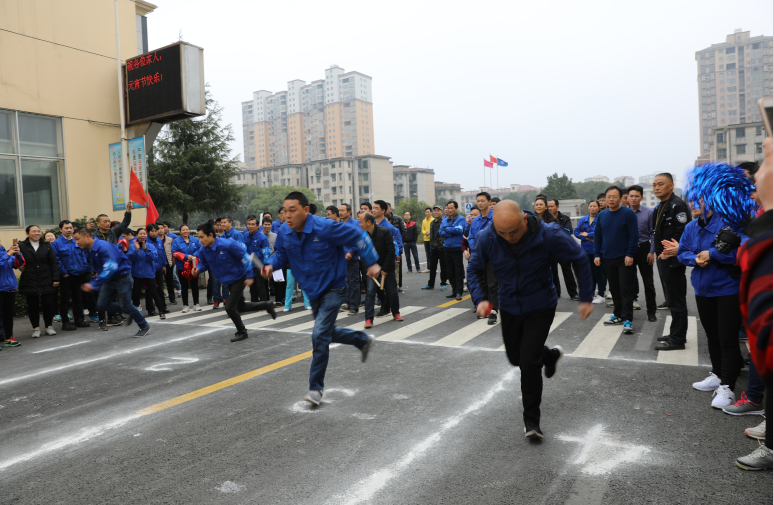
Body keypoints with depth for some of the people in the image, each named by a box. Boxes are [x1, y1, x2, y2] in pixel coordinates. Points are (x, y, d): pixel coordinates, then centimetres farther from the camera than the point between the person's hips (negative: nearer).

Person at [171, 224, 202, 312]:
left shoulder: (195, 240, 3)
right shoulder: (176, 241, -3)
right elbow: (174, 253, -11)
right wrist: (186, 256, -19)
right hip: (182, 267, -1)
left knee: (195, 286, 5)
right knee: (184, 287, 7)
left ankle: (196, 304, 15)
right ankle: (185, 306, 16)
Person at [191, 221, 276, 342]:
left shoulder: (227, 244, -27)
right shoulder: (203, 250, -9)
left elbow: (245, 258, -18)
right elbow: (203, 263, 9)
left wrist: (249, 276, -16)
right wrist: (198, 269, -15)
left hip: (239, 278, -7)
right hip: (228, 281, 7)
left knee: (230, 307, -10)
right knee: (240, 307, 16)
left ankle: (242, 332, 14)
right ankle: (267, 305, 38)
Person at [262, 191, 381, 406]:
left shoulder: (325, 228, -25)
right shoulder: (284, 233, -9)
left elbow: (358, 237, -16)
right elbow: (280, 254, 9)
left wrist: (372, 263, -17)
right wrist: (271, 265, -13)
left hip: (333, 289, -7)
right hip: (313, 291, 7)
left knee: (319, 336, -15)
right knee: (327, 333, 20)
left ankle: (316, 388, 1)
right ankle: (364, 340, 47)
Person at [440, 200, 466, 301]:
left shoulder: (461, 219, -4)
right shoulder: (445, 220, 12)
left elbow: (459, 229, -20)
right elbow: (441, 232, 2)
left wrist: (447, 229, -10)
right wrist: (452, 232, -13)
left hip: (457, 248, -6)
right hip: (447, 248, 6)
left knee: (459, 272, -2)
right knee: (450, 272, 11)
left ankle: (459, 292, 2)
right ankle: (454, 291, 21)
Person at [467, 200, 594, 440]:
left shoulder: (548, 234, -27)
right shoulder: (486, 238, -21)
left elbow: (580, 260, -11)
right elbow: (474, 269, -3)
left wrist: (586, 298, -9)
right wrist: (480, 298, -18)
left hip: (540, 307, -4)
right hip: (509, 307, 4)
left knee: (528, 363, -12)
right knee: (515, 358, 19)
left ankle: (531, 420, 8)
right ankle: (550, 355, 52)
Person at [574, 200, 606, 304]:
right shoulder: (583, 219, 9)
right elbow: (576, 231, 3)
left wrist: (588, 234, -11)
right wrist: (587, 238, -10)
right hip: (586, 250, 5)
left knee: (599, 273, 0)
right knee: (589, 273, 12)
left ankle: (601, 295, 8)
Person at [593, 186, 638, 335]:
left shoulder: (628, 214, -7)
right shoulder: (602, 215, 7)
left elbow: (633, 236, -10)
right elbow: (597, 236, 11)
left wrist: (630, 255, -16)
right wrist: (597, 254, 5)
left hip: (624, 259, -5)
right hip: (608, 259, 5)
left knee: (626, 289, -4)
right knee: (614, 289, 13)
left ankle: (627, 320, -3)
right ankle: (618, 315, 23)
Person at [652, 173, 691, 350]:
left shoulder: (677, 205, -14)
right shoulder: (660, 207, 16)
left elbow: (683, 233, -21)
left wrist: (671, 252, -20)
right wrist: (658, 253, 12)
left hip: (673, 260, -10)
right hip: (663, 260, 10)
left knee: (676, 301, -3)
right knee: (672, 300, 17)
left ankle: (677, 339, 4)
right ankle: (676, 334, 28)